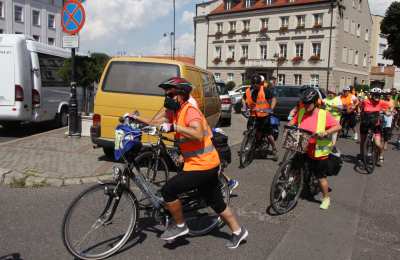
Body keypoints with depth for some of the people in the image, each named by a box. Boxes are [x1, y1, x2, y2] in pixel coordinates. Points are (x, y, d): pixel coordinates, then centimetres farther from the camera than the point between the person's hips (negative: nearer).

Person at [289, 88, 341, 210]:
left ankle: (326, 198, 29)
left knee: (321, 177, 8)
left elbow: (338, 126, -15)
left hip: (319, 152, -4)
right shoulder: (301, 112, 1)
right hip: (303, 149, 4)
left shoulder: (324, 114, -12)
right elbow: (292, 122, 14)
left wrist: (325, 132, -30)